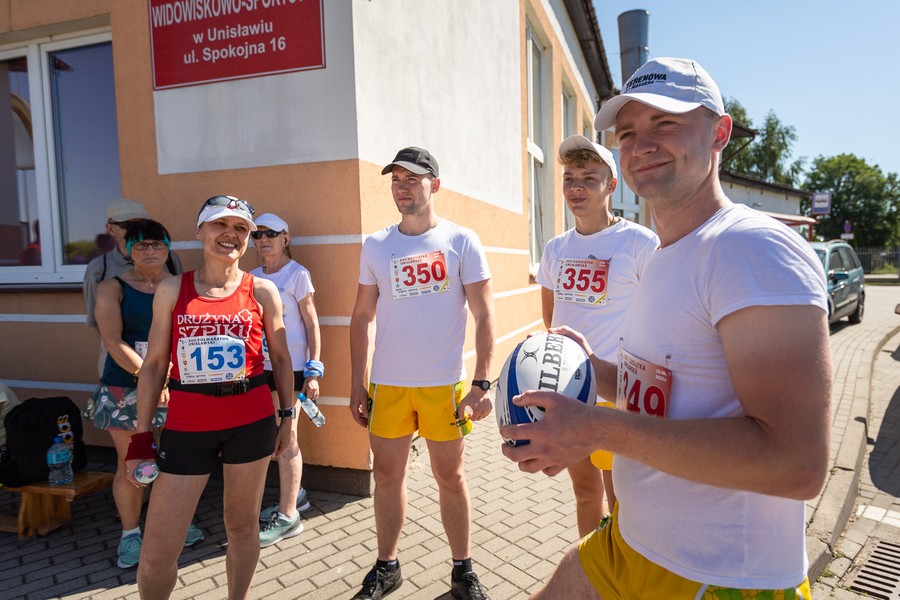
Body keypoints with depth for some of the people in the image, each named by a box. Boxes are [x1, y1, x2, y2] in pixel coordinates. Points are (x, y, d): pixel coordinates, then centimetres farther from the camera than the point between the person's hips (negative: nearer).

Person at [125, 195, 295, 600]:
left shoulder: (262, 291, 1)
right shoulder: (172, 290, 2)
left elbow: (280, 358, 8)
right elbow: (154, 365, 4)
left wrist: (287, 415, 8)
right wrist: (141, 438, 2)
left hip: (251, 421, 0)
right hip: (186, 425, 1)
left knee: (242, 524, 14)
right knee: (157, 550, 4)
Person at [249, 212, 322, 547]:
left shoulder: (297, 274, -6)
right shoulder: (253, 277, 11)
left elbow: (312, 324, -7)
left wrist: (313, 371, -11)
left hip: (290, 365, -6)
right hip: (261, 366, 6)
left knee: (285, 439, 1)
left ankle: (288, 516, 13)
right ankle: (294, 495, 32)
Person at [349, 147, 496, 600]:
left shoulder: (461, 241, -3)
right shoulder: (375, 246, 5)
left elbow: (483, 315, -4)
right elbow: (362, 317, 9)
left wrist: (482, 382, -11)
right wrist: (357, 384, 6)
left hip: (443, 384, -2)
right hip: (387, 384, 3)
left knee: (449, 476, 10)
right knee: (386, 473, 12)